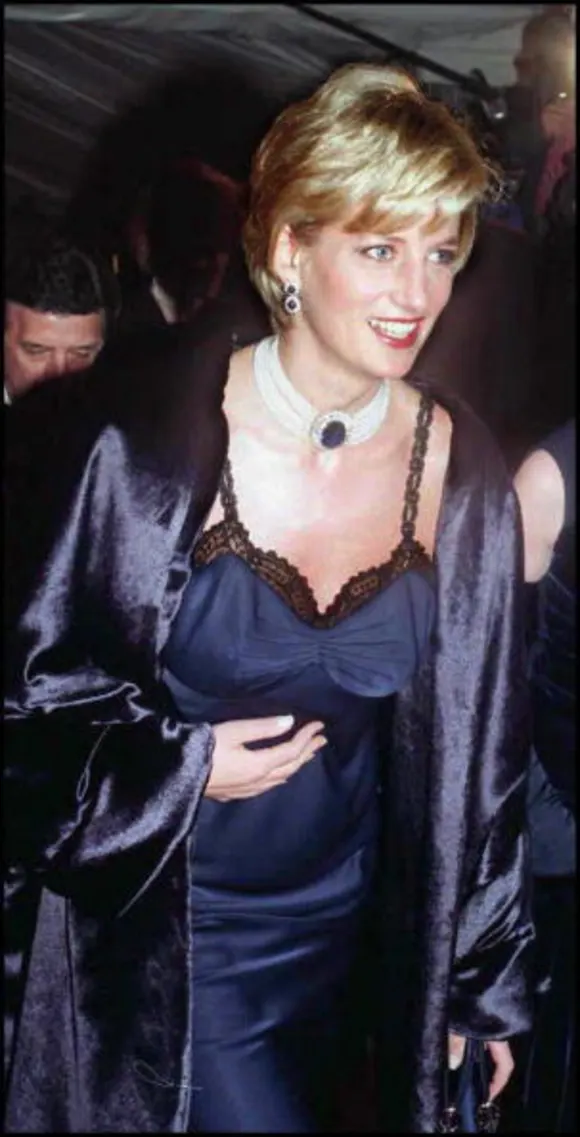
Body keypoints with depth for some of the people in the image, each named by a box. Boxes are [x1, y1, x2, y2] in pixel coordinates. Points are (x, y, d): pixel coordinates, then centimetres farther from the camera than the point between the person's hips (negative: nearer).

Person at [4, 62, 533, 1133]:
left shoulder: (463, 474, -9)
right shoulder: (137, 437, -19)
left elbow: (480, 743, 1)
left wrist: (483, 980, 7)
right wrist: (176, 768, -19)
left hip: (333, 918, 4)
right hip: (145, 919, -3)